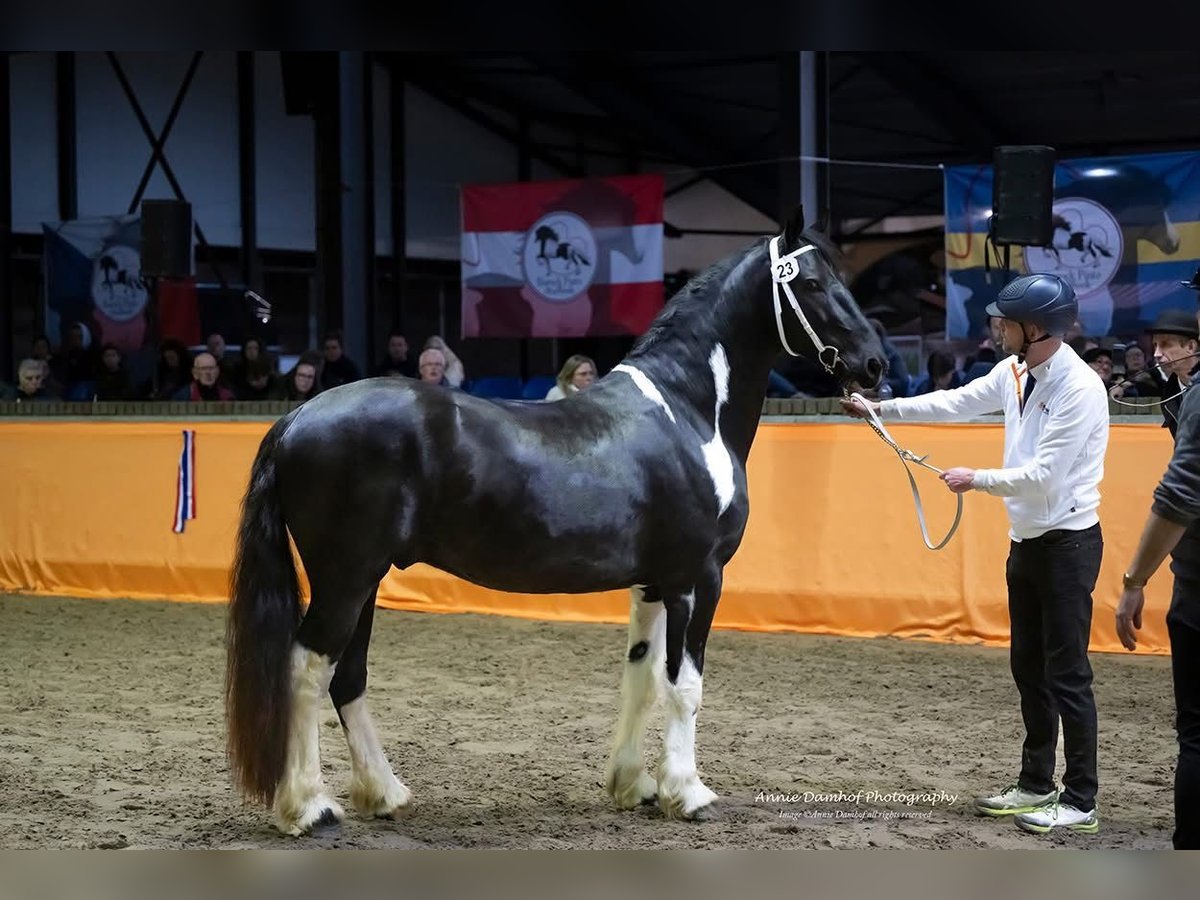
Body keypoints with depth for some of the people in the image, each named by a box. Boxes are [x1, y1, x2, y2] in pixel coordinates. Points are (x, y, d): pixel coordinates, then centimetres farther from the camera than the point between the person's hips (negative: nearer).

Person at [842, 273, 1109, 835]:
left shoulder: (1079, 388, -21)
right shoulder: (1015, 373, 4)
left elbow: (1045, 474, -23)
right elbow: (956, 402, 17)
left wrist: (976, 480, -13)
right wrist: (881, 409, 16)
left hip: (1067, 542, -9)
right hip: (1026, 540, 9)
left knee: (1067, 673, -4)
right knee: (1028, 667, 16)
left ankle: (1080, 802, 3)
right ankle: (1035, 784, 28)